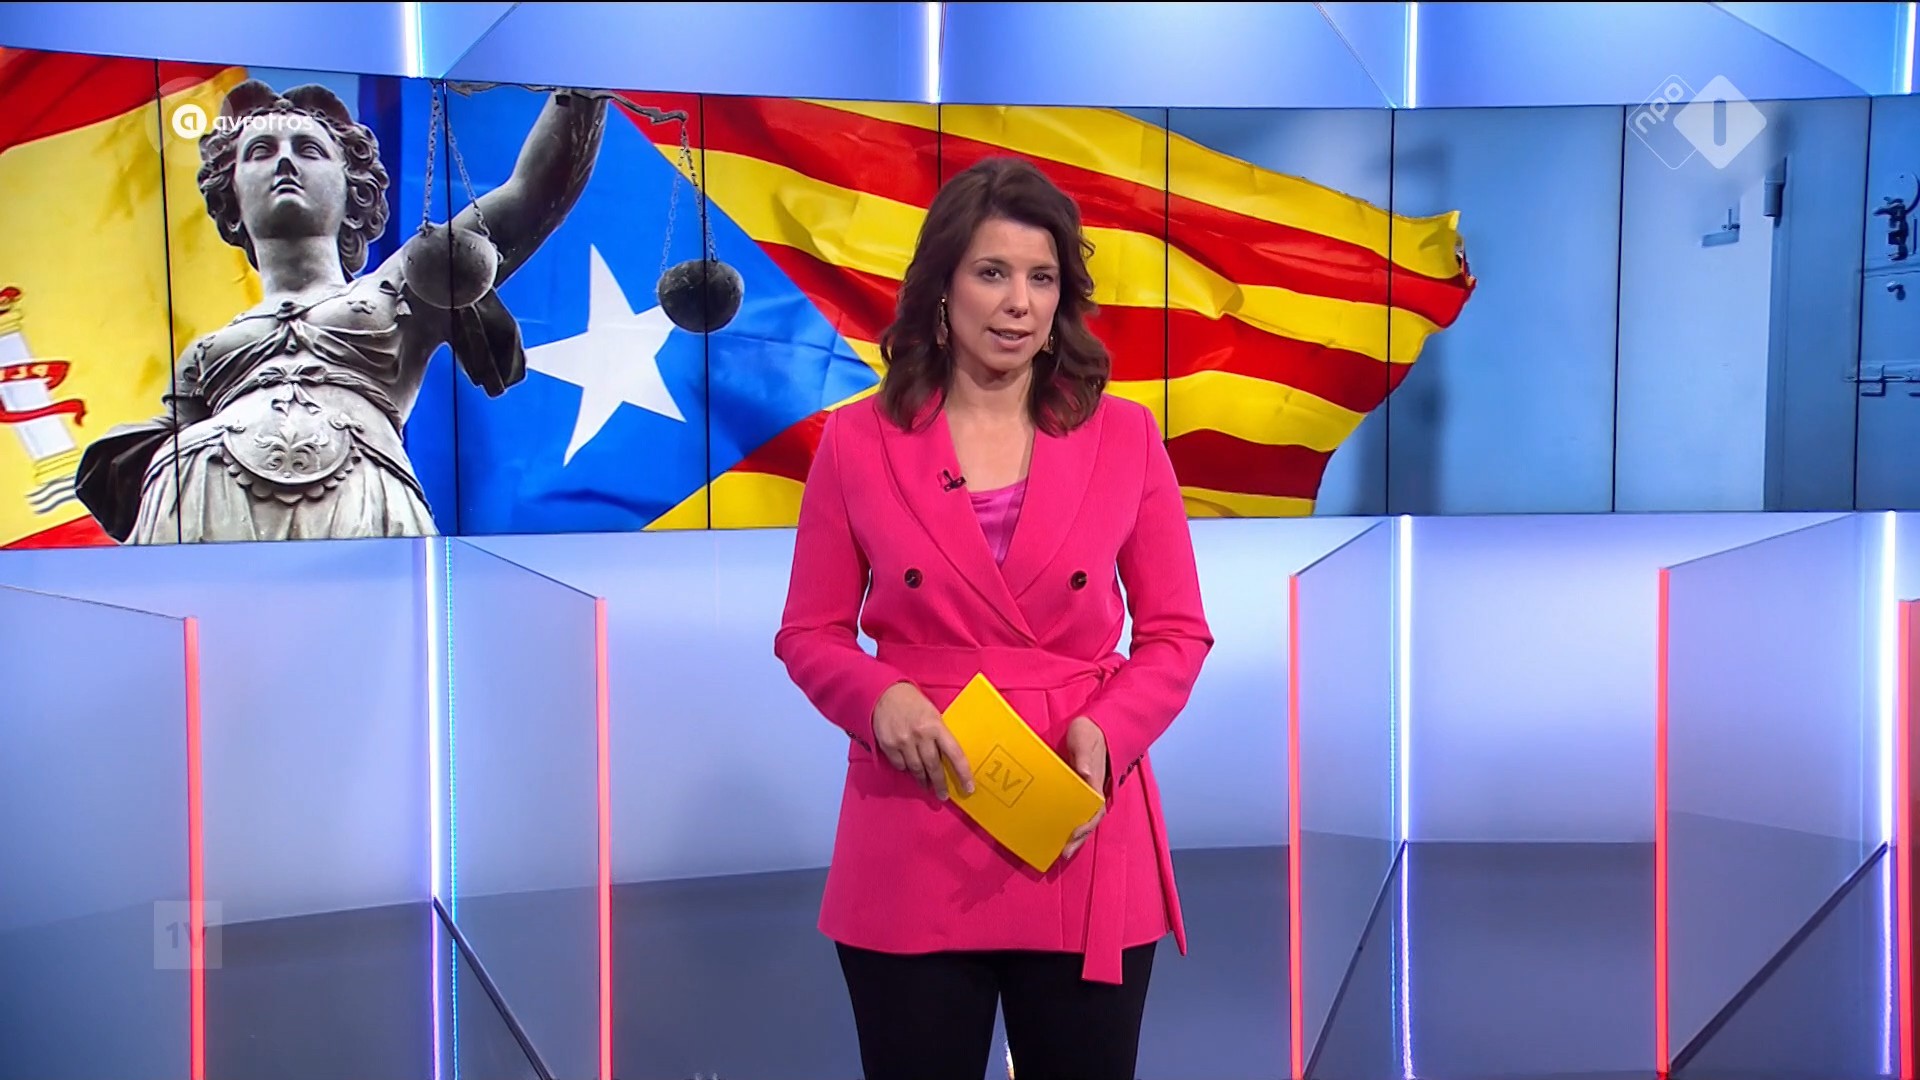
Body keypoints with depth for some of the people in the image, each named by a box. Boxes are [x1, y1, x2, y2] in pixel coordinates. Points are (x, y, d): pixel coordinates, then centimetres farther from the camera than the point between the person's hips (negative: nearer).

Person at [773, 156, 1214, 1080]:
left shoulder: (1125, 436, 1)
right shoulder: (858, 441, -1)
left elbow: (1177, 633, 5)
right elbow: (810, 635, 5)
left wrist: (1107, 730, -13)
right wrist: (880, 698, -15)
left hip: (1086, 851, 1)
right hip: (913, 852, 0)